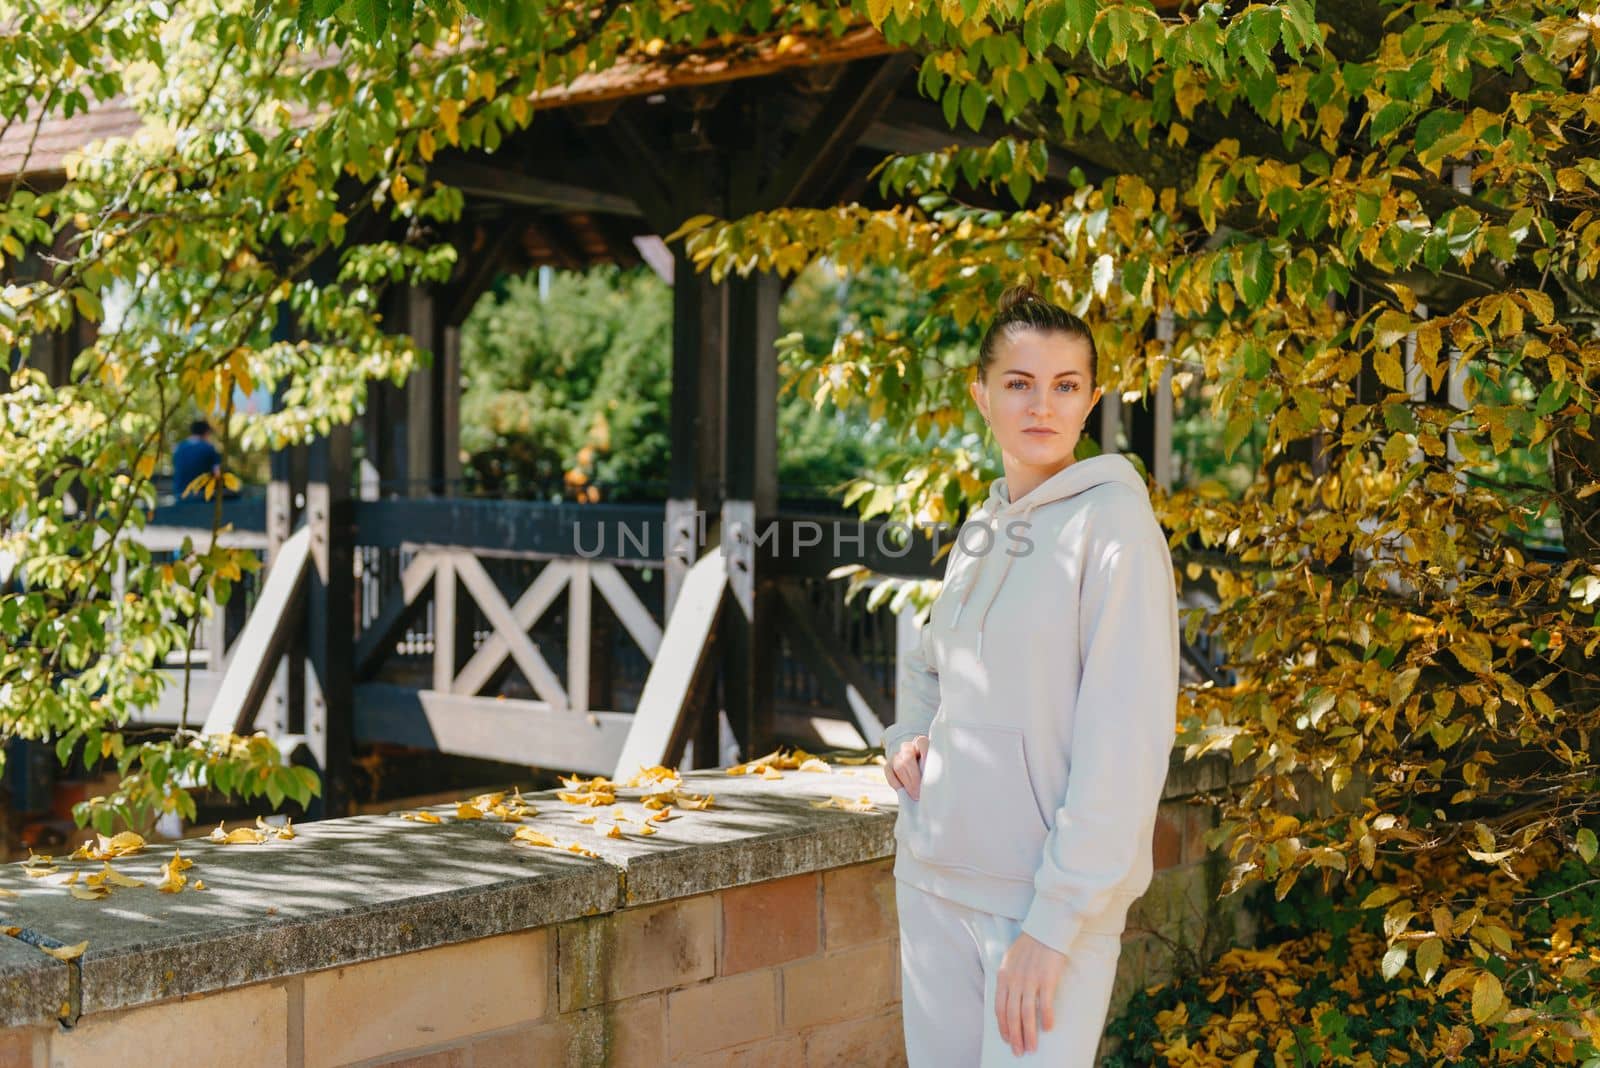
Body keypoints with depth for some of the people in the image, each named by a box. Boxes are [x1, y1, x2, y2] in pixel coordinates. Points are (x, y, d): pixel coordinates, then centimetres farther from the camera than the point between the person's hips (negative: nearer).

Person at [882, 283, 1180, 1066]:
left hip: (1055, 898, -6)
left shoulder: (1114, 523, -11)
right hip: (933, 879, 7)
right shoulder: (980, 529, 9)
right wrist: (908, 735, 6)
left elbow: (1126, 745, -17)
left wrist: (1054, 922, -20)